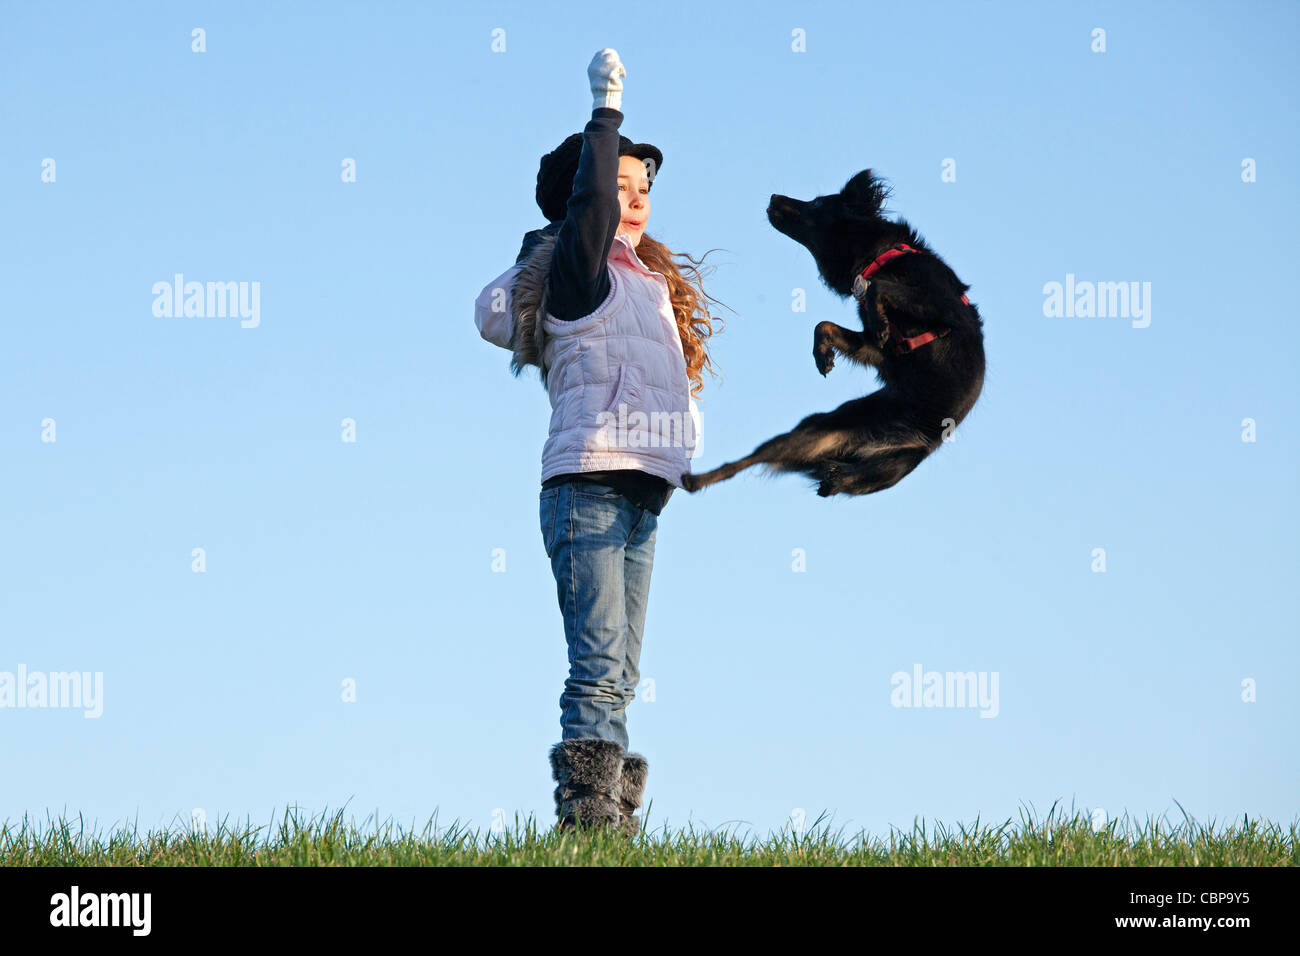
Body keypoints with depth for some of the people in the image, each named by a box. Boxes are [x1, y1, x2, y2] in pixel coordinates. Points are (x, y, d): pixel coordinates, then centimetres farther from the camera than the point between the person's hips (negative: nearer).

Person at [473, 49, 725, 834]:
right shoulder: (581, 272, -3)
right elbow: (589, 202, -21)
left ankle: (615, 823, 7)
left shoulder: (651, 283, 20)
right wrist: (608, 107, -15)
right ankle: (585, 817, -20)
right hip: (588, 487, -9)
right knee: (599, 665, -16)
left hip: (638, 500, 9)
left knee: (619, 677, 7)